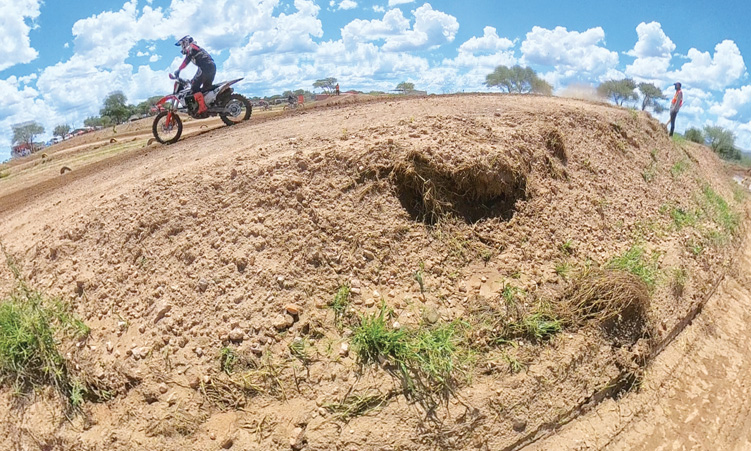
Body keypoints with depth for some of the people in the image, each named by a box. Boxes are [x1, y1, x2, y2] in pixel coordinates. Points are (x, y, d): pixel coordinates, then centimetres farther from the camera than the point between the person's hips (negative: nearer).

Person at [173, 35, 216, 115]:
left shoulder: (191, 47, 9)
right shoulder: (198, 48, 37)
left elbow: (187, 60, -8)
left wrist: (178, 70, -9)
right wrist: (194, 79, 45)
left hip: (205, 67, -9)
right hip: (213, 67, 9)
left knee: (194, 87, -10)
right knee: (206, 88, 17)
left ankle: (202, 106, -24)